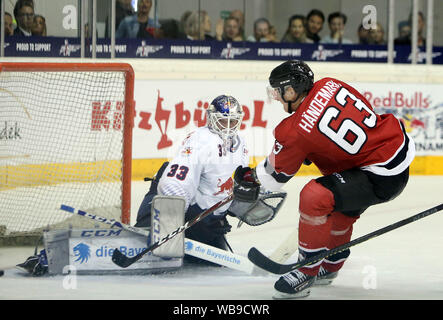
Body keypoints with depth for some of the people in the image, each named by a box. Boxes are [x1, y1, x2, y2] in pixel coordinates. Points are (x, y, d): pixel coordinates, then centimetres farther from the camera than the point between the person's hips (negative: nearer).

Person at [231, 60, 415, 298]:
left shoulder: (297, 131, -16)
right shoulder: (330, 86, 2)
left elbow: (276, 174, 0)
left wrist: (250, 178, 22)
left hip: (382, 178, -10)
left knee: (315, 197, -18)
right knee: (344, 205, 29)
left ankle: (306, 273, -5)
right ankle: (330, 267, 46)